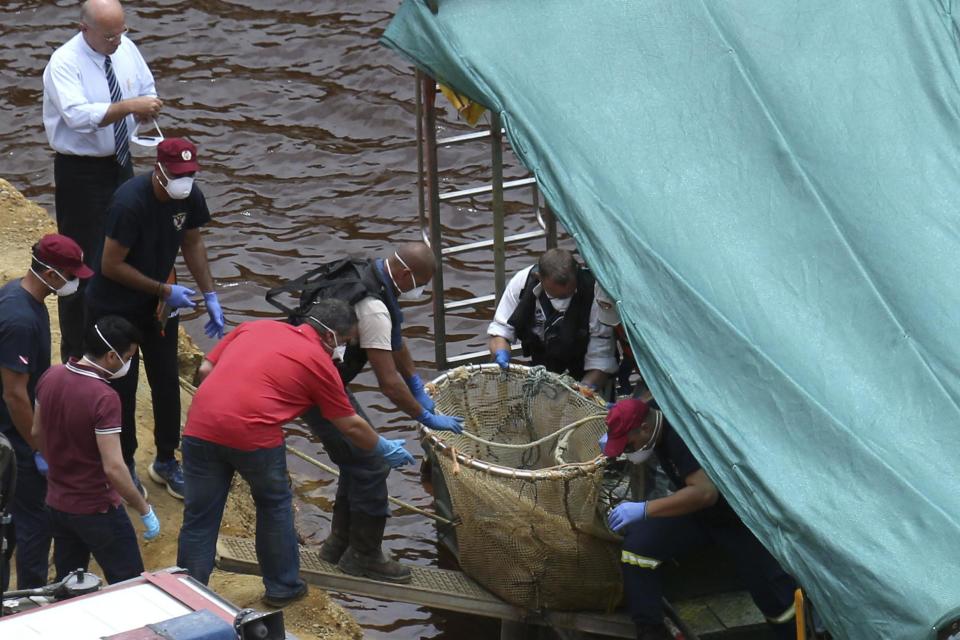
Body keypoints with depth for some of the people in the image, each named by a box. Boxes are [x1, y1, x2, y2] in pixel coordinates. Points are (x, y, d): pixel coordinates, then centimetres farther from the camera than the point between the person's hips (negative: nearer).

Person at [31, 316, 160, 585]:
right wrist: (145, 511, -17)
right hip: (96, 510, -7)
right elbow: (113, 468, -27)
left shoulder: (50, 378, -4)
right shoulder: (104, 398, -27)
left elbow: (37, 433, 11)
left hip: (56, 503, 8)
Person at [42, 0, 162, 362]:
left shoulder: (125, 48, -1)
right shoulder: (64, 63, -22)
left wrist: (146, 108, -9)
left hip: (120, 163, 7)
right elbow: (78, 115, -35)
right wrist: (129, 106, -42)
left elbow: (146, 88, 14)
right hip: (81, 172, -7)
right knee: (83, 262, -2)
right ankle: (75, 353, 10)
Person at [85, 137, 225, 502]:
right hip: (113, 305, -6)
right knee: (121, 388, 3)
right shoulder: (130, 203, -32)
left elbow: (192, 243, 7)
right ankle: (123, 468, 20)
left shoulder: (190, 198, -11)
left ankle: (166, 462, 27)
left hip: (157, 303, 6)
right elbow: (111, 266, -27)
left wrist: (210, 296, -2)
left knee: (167, 382, 11)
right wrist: (166, 290, -24)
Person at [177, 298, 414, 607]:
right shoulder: (319, 362, 9)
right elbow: (350, 426, 17)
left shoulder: (255, 326, 21)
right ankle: (282, 587, 31)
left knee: (199, 518, 12)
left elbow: (205, 370, 19)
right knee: (274, 505, 21)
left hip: (200, 427, 4)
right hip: (253, 435, -4)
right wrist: (385, 450, 33)